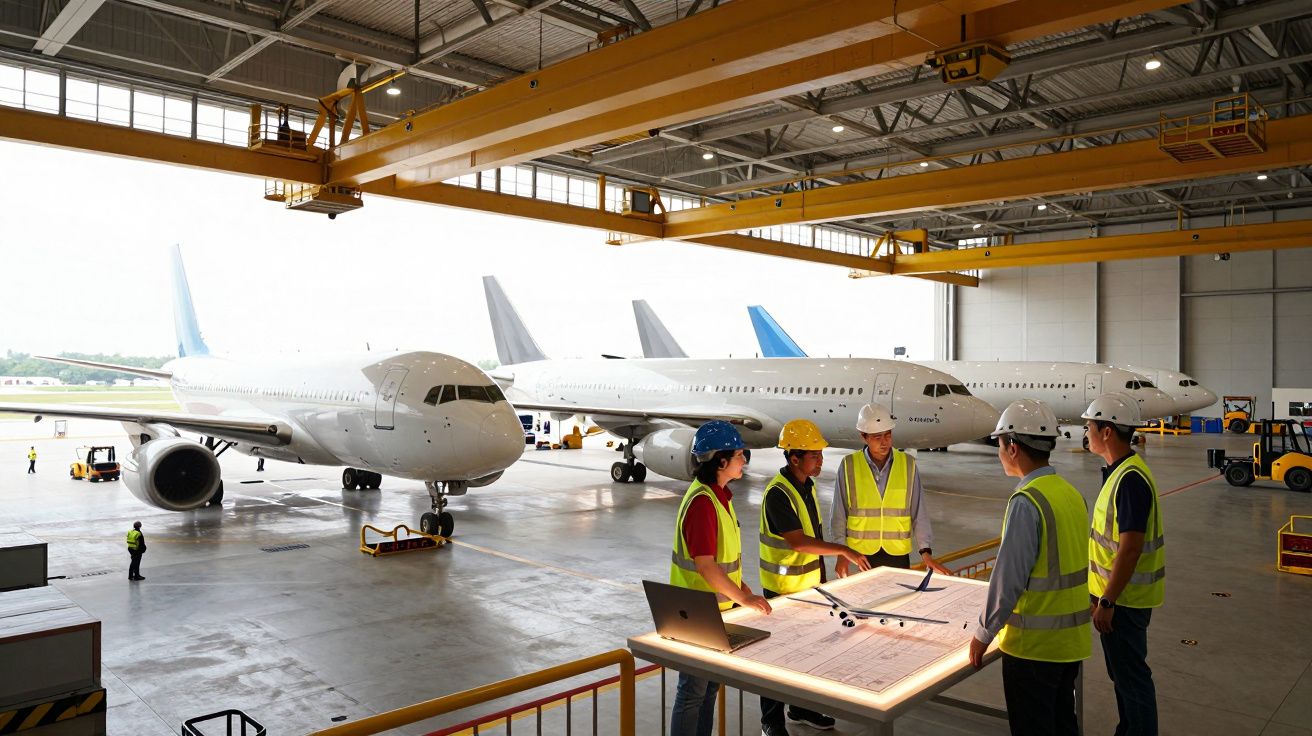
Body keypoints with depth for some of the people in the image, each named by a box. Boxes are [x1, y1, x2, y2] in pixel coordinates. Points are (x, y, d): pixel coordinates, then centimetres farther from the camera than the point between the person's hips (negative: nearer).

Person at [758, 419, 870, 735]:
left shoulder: (807, 485, 6)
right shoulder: (778, 494, -23)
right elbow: (797, 541, -29)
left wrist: (821, 574, 17)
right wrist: (842, 550, -29)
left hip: (809, 583, 8)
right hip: (783, 588, -8)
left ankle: (800, 708, 36)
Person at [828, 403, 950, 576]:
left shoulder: (908, 464, -1)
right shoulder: (849, 466, -4)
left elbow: (919, 512, 0)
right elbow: (838, 514, 0)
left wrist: (926, 552, -6)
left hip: (898, 555, 1)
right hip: (860, 555, -1)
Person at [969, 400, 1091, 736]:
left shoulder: (1026, 502, -22)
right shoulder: (1072, 493, 4)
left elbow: (1008, 576, -22)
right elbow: (1070, 565, 10)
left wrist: (984, 633, -11)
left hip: (1034, 644, -8)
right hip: (1072, 638, 8)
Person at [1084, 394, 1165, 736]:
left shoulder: (1131, 478, -23)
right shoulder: (1120, 471, 8)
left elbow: (1130, 549, -25)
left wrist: (1107, 601, -21)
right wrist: (1099, 592, 19)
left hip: (1124, 600, -10)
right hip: (1116, 594, 10)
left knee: (1131, 675, 3)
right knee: (1122, 672, 21)